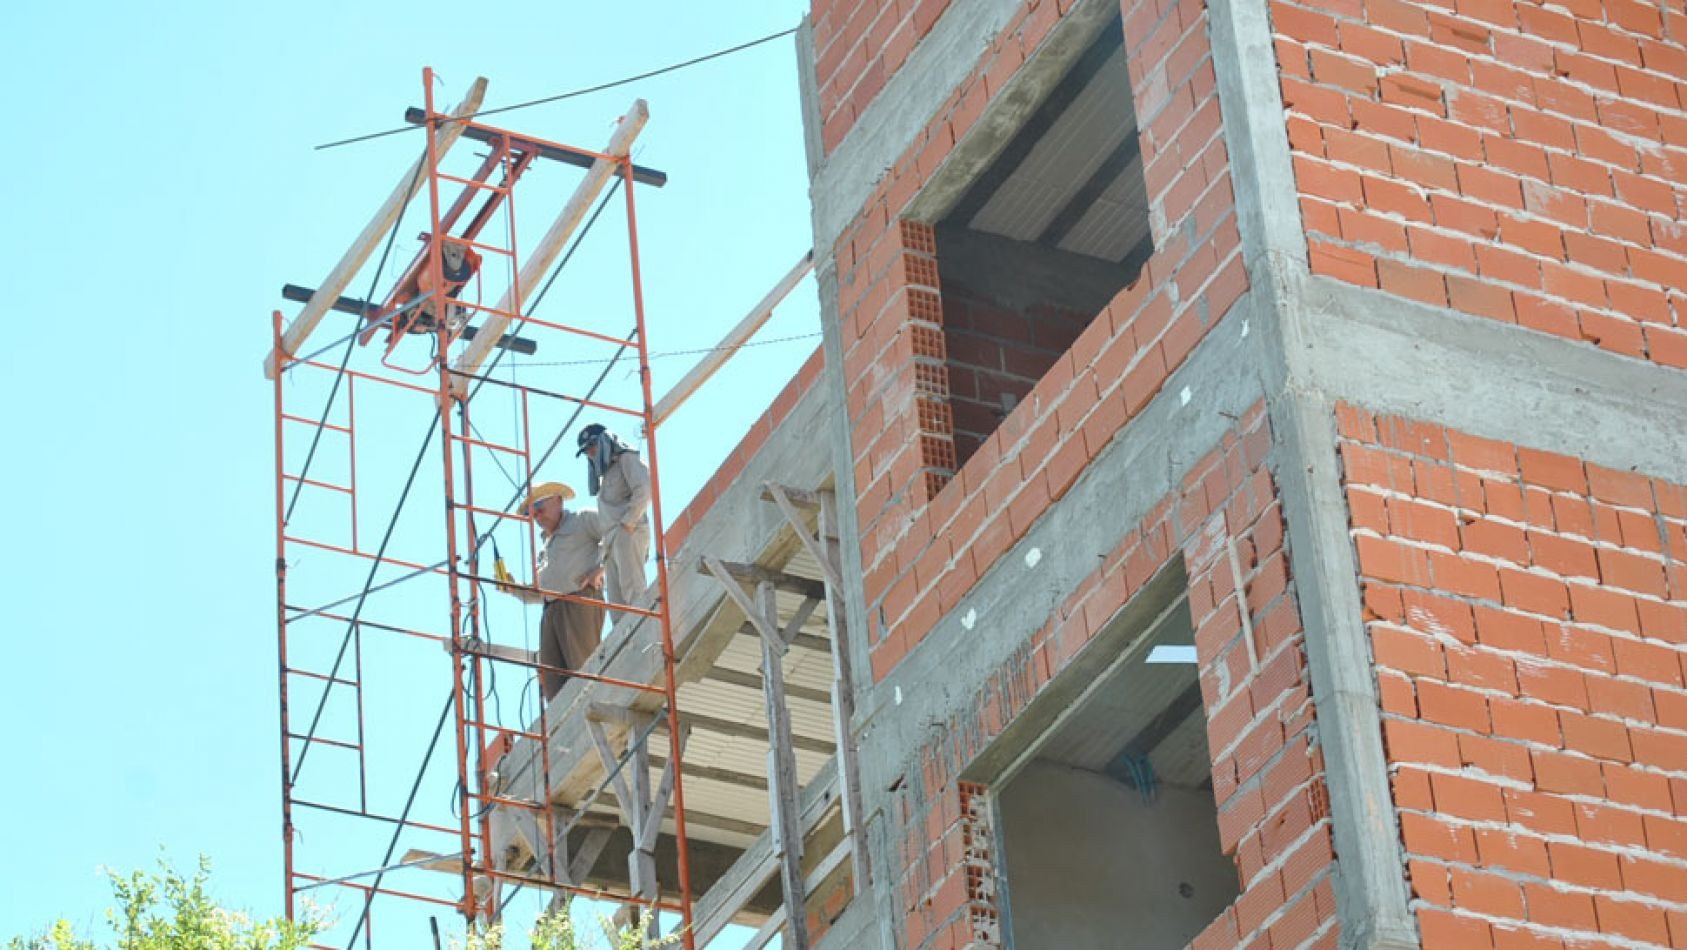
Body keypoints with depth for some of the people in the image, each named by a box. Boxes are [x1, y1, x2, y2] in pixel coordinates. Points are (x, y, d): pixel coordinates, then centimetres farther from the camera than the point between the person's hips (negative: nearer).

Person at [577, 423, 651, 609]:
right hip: (613, 538, 9)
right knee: (617, 597, 0)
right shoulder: (607, 470, 29)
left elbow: (643, 490, -13)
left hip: (629, 533, -9)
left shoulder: (627, 458, 3)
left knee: (631, 588, -19)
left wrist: (627, 522, -16)